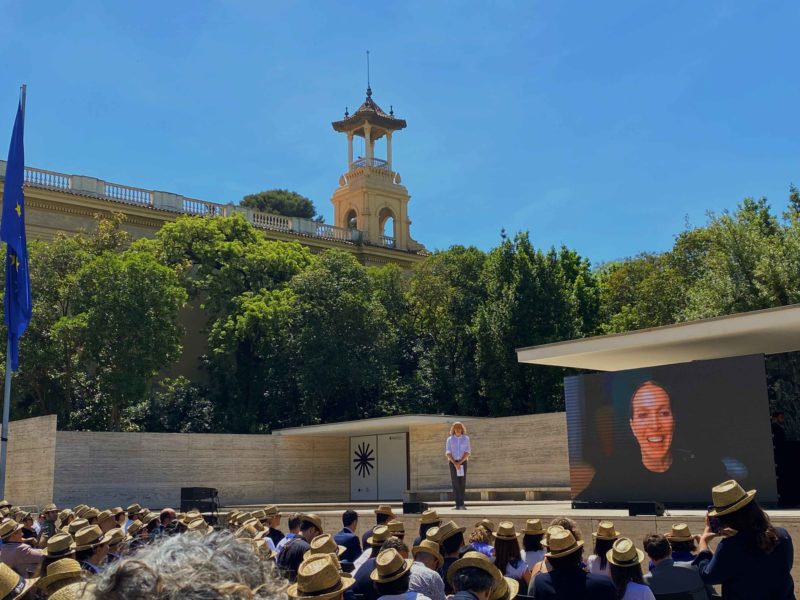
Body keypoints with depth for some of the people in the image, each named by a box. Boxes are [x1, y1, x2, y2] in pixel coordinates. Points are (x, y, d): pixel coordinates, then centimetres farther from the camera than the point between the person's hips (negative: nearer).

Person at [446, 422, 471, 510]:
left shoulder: (466, 438, 3)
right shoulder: (450, 439, 3)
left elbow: (467, 452, -3)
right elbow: (448, 453, -2)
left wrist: (460, 462, -14)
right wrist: (455, 463, -15)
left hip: (463, 462, 0)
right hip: (452, 462, 0)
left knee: (462, 483, -6)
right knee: (455, 483, -5)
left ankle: (462, 504, -6)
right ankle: (458, 504, -5)